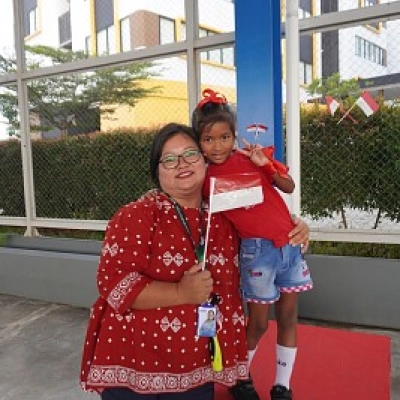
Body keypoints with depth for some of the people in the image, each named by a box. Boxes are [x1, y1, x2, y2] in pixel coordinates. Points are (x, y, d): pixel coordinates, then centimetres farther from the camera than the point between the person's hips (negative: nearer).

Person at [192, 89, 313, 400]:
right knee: (258, 322, 7)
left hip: (289, 243, 3)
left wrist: (266, 164, -11)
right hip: (257, 249, -3)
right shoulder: (206, 177, -4)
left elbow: (289, 187, 2)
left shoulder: (253, 155, 1)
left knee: (289, 316, 11)